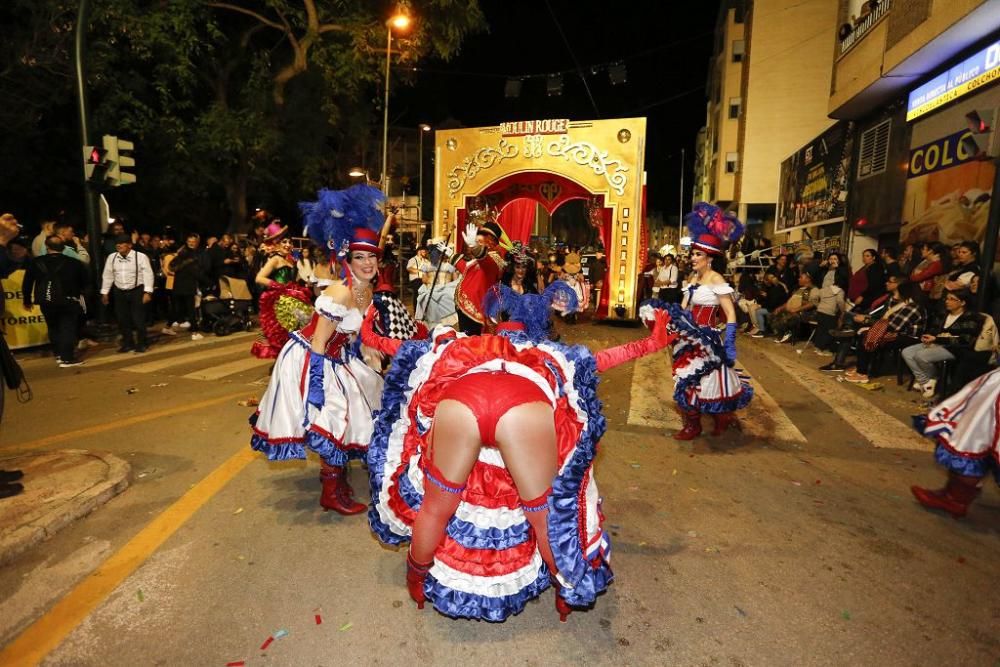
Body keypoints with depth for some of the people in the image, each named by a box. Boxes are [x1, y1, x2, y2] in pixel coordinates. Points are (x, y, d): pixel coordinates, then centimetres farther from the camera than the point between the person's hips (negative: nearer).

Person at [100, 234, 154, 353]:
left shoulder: (141, 257, -12)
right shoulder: (112, 257, 2)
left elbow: (148, 275, -13)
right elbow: (107, 275, 9)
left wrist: (147, 292, -18)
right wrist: (104, 293, 10)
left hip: (137, 291, -5)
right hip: (119, 292, 5)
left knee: (138, 319, 1)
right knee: (122, 320, 10)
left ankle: (141, 344, 15)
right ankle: (128, 343, 23)